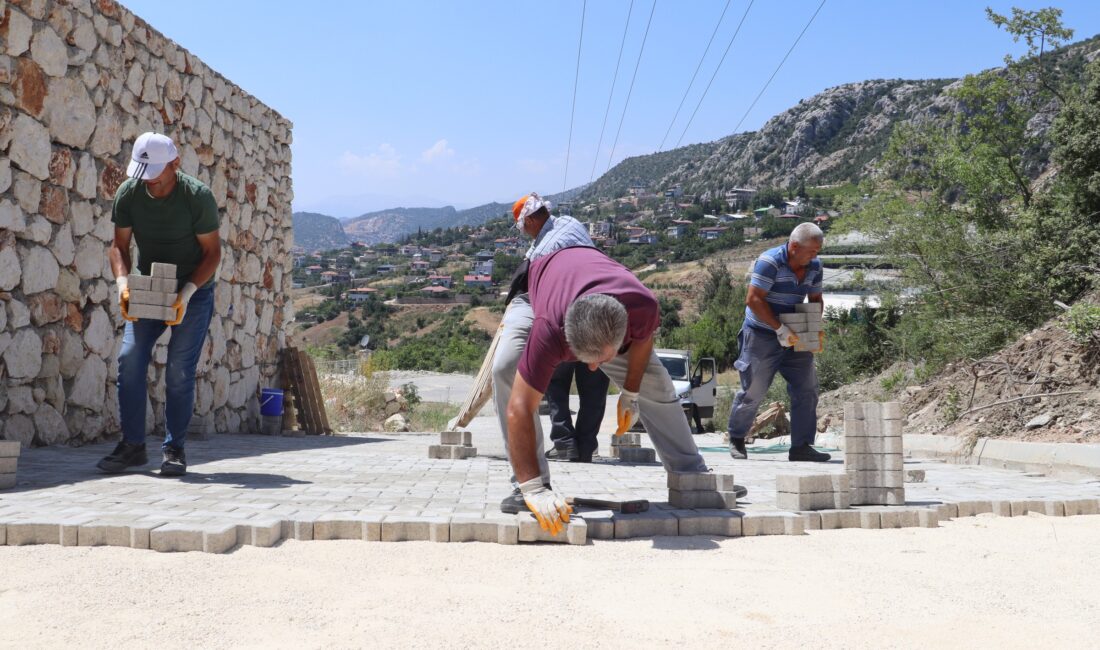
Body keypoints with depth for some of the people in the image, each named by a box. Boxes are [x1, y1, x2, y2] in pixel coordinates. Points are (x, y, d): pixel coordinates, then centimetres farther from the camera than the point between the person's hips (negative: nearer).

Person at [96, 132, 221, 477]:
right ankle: (133, 445, 2)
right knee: (130, 358, -9)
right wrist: (123, 282, -20)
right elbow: (119, 245, -1)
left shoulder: (198, 196, -19)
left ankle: (175, 448, 4)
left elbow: (212, 252, -15)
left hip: (194, 291, -3)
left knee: (179, 369, -8)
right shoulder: (128, 193, -8)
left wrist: (186, 293, -27)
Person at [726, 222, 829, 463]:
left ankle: (801, 447, 6)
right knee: (753, 391, -1)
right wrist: (780, 329, -22)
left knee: (807, 389, -1)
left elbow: (815, 299, 15)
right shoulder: (770, 262, -18)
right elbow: (754, 300, -22)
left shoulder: (814, 266, 3)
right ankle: (736, 439, 20)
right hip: (762, 336, -6)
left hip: (793, 337, 7)